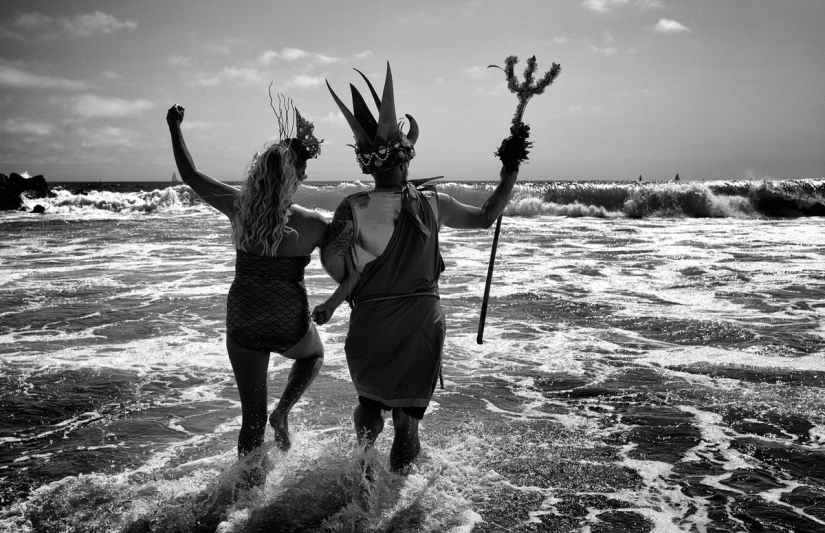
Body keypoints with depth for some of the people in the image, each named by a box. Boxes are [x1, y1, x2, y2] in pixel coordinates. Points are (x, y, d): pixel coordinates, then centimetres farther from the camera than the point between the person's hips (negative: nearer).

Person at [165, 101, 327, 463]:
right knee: (314, 355, 35)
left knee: (252, 418, 16)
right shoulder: (311, 225, -17)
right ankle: (282, 412, 14)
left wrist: (175, 128, 15)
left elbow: (190, 175, 3)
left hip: (243, 326, 2)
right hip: (289, 326, -2)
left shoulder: (238, 207, -10)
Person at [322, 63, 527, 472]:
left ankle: (369, 410, 6)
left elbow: (331, 259, -21)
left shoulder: (353, 208, -12)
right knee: (409, 405, 19)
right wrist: (511, 171, 11)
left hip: (370, 320, -1)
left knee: (369, 384, 28)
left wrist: (349, 285, -2)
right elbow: (486, 216, 6)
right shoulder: (432, 203, -6)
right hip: (423, 320, 1)